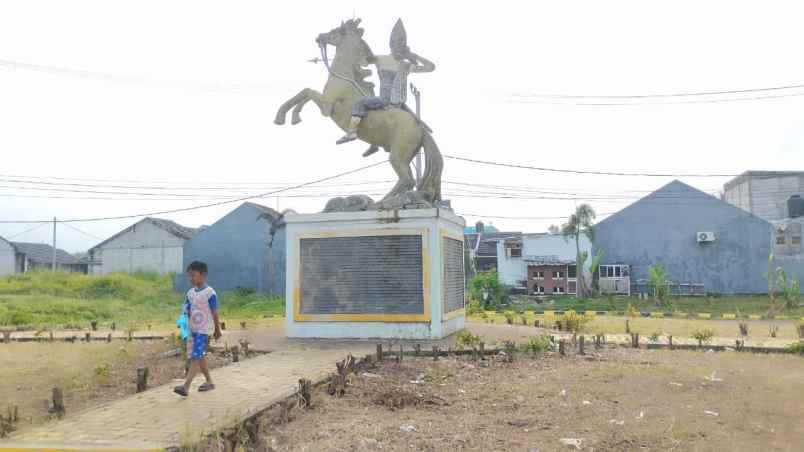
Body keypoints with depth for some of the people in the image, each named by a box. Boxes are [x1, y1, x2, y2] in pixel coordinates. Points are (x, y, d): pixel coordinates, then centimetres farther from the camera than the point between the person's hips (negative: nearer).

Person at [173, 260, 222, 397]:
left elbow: (214, 313, -8)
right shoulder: (190, 293, 5)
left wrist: (217, 330, -1)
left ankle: (186, 386, -14)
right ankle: (209, 382, 29)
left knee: (196, 357, -11)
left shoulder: (209, 293, -14)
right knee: (200, 356, 15)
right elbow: (187, 311, 7)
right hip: (193, 329, 8)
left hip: (204, 330, -7)